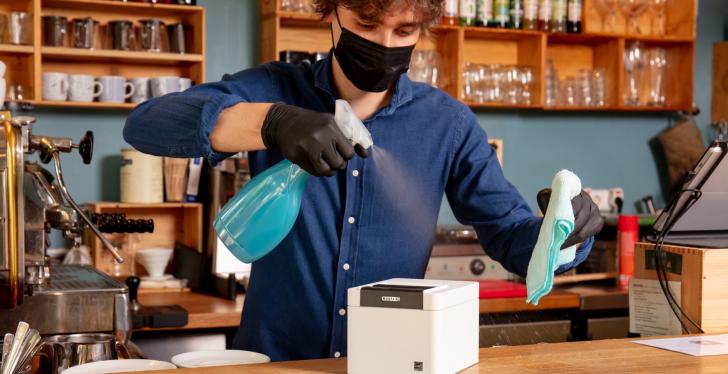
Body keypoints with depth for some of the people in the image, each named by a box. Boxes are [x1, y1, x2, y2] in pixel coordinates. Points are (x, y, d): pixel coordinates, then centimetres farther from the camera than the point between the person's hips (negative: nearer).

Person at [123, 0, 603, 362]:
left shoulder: (447, 123, 1)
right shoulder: (274, 89, -2)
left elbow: (511, 237, 3)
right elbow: (145, 123, -16)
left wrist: (564, 228, -20)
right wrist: (272, 122, -32)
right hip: (274, 357, -1)